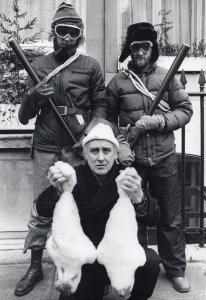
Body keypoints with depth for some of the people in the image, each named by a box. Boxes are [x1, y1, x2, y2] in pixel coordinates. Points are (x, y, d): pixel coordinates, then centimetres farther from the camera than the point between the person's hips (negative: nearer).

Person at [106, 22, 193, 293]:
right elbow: (107, 118, 6)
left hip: (164, 157, 1)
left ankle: (176, 269, 27)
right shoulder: (117, 82, 2)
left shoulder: (167, 77, 4)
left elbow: (185, 110, 2)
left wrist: (159, 121, -13)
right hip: (131, 158, 0)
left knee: (170, 216, 9)